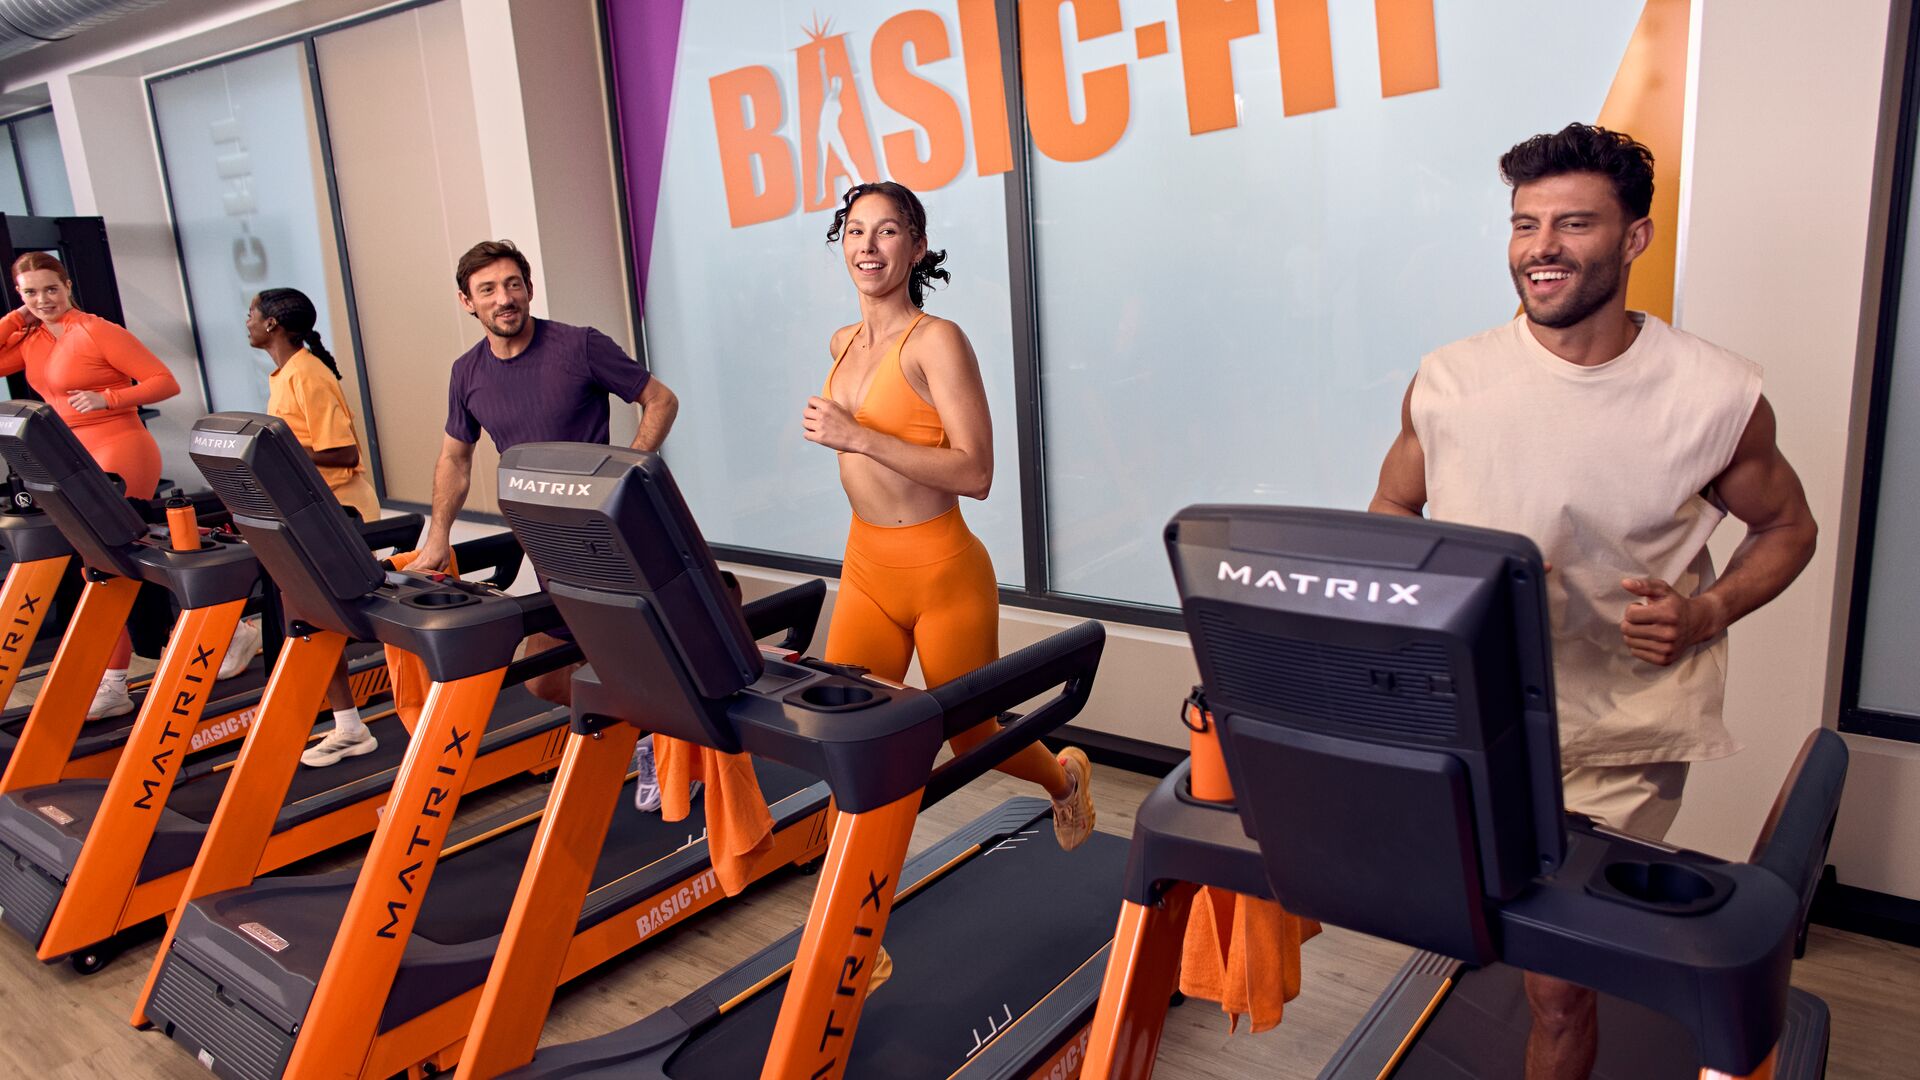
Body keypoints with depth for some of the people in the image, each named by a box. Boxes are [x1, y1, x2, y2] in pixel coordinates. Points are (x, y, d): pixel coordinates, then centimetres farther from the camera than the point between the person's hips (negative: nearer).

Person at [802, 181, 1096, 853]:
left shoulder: (936, 341, -14)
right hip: (865, 569, 6)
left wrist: (858, 437, -26)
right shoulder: (843, 344, 9)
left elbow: (975, 473, -23)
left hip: (941, 571, -6)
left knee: (970, 738, 12)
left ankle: (1065, 778, 44)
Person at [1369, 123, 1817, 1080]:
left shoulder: (1718, 394, -7)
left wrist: (1707, 614, -10)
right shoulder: (1447, 382, -5)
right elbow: (1392, 509, 10)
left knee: (1558, 978, 1)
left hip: (1625, 735, -1)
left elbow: (1787, 527, 9)